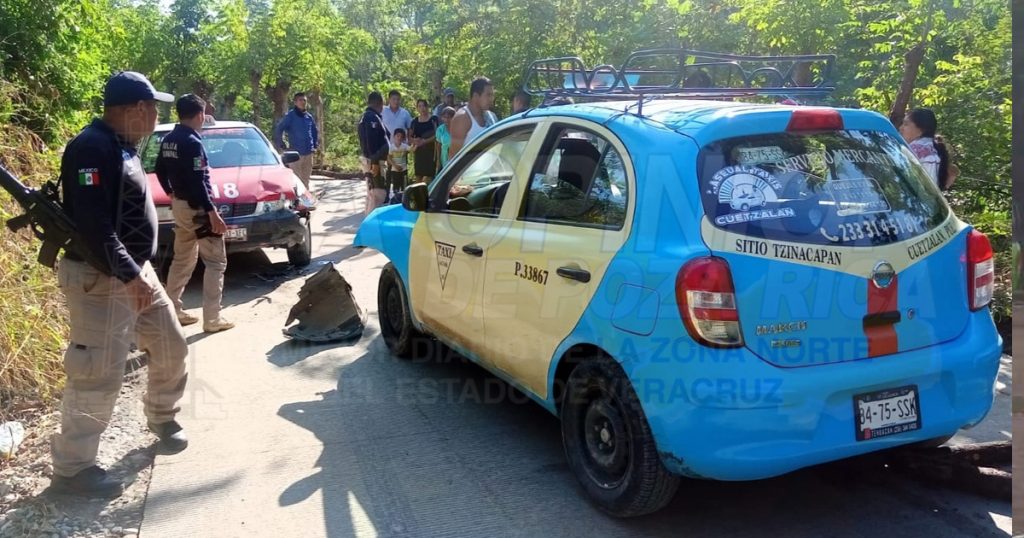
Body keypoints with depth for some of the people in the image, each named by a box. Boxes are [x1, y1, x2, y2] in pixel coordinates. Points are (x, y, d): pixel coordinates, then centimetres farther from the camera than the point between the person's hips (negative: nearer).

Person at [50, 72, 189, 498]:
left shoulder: (122, 146, 12)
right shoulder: (92, 149, -19)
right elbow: (92, 223, -26)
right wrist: (130, 276, -27)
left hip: (138, 270, 10)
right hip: (101, 278, -10)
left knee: (171, 347, 16)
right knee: (99, 373, -5)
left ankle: (163, 418, 38)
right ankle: (71, 467, 8)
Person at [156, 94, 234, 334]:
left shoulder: (168, 140, 9)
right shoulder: (192, 142, -19)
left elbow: (160, 170, 19)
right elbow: (197, 181, -24)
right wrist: (212, 212, -23)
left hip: (179, 205, 9)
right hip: (196, 207, -9)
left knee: (182, 260, 18)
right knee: (216, 261, -3)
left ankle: (172, 310, 23)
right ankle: (212, 319, -4)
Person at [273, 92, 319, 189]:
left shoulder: (309, 117, 10)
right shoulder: (290, 116, -5)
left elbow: (315, 132, 24)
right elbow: (278, 130, -8)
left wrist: (315, 145, 15)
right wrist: (282, 146, -8)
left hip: (309, 153, 5)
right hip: (295, 153, -5)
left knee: (306, 180, 12)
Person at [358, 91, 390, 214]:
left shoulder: (368, 116, 18)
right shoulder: (372, 117, -16)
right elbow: (371, 141, -23)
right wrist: (375, 162, -25)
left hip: (372, 159, 11)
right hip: (373, 160, -11)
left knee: (372, 193, 17)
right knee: (378, 193, -10)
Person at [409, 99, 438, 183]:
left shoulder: (433, 119, 3)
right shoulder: (414, 121, 14)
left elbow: (437, 135, -6)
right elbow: (409, 137, 14)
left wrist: (424, 141, -17)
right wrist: (414, 140, -9)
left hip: (430, 150, -4)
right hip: (418, 151, 4)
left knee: (427, 176, -13)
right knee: (418, 176, 4)